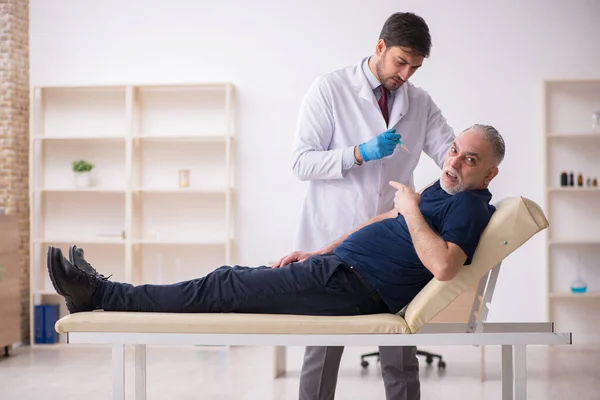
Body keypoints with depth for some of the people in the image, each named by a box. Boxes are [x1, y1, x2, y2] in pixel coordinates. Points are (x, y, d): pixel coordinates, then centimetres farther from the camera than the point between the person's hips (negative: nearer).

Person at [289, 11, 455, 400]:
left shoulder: (420, 102, 9)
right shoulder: (330, 90, -4)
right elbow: (303, 162, -9)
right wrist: (361, 153, -22)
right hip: (334, 241, -3)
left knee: (401, 354, 4)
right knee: (323, 349, 2)